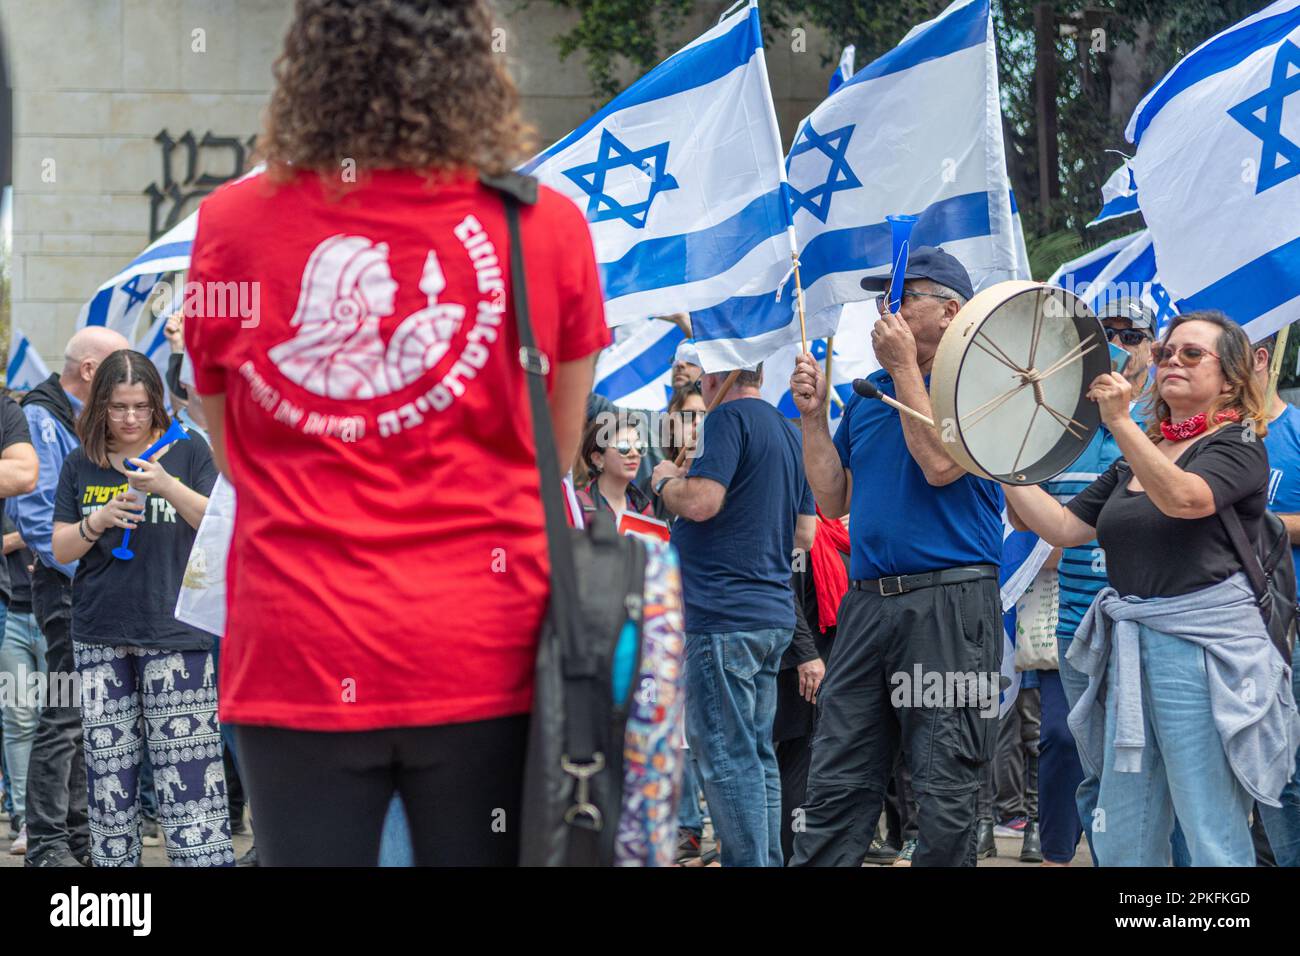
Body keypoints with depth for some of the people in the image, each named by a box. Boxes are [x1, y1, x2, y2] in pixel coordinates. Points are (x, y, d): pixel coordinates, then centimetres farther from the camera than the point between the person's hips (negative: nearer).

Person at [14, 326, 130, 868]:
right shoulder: (41, 420, -9)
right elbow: (37, 514, -17)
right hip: (68, 589, -9)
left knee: (91, 718, 11)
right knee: (64, 717, -9)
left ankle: (80, 834, 17)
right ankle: (46, 843, -5)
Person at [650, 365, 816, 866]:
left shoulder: (728, 418, -10)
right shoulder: (787, 430, 17)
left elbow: (701, 502, -21)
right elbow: (804, 534, 20)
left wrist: (666, 481, -2)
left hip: (725, 615, -9)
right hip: (773, 612, 9)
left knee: (727, 755, -8)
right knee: (757, 753, 13)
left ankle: (748, 862, -10)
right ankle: (768, 862, 15)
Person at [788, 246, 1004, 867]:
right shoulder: (866, 395, 18)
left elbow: (940, 464, -17)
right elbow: (833, 500, 18)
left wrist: (904, 365, -11)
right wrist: (813, 415, 6)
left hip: (948, 604, -6)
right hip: (867, 601, 6)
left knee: (945, 791, -3)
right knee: (836, 786, 2)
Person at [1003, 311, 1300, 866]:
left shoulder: (1238, 445, -1)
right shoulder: (1132, 461, 20)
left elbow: (1183, 497, -21)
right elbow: (1062, 527, 15)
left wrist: (1120, 423, -29)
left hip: (1202, 648, -7)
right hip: (1130, 649, 7)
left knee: (1214, 842, -8)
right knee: (1123, 842, 7)